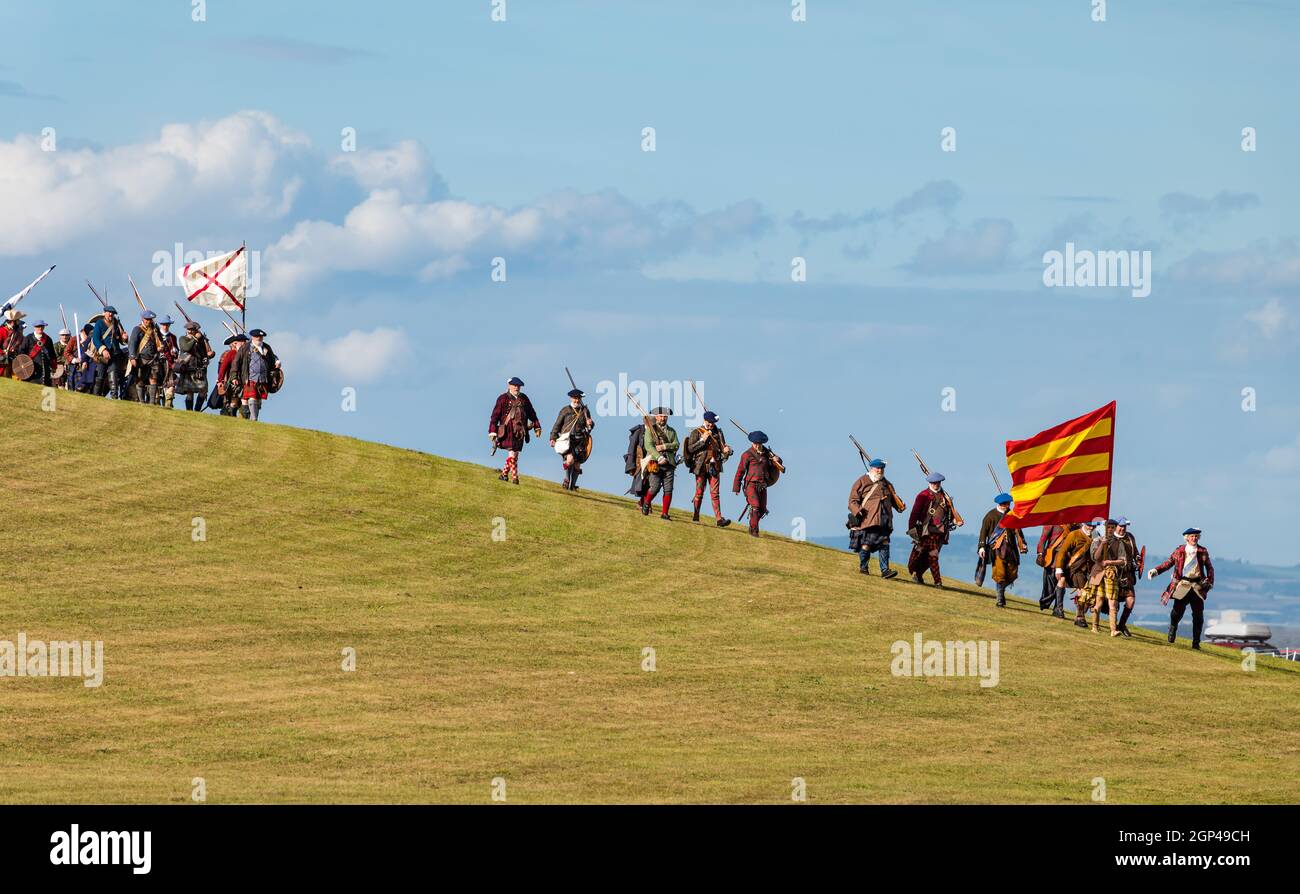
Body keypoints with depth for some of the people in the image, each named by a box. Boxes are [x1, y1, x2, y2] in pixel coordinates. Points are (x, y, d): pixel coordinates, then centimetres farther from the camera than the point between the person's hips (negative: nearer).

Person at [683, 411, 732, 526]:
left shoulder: (718, 433, 13)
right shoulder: (696, 433, 2)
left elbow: (722, 447, 14)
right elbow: (690, 449, -7)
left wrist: (726, 450, -9)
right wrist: (702, 440, -14)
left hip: (714, 467, 2)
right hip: (701, 466, -2)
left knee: (715, 493, -5)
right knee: (699, 492, 4)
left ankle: (718, 519, -13)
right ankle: (695, 516, 19)